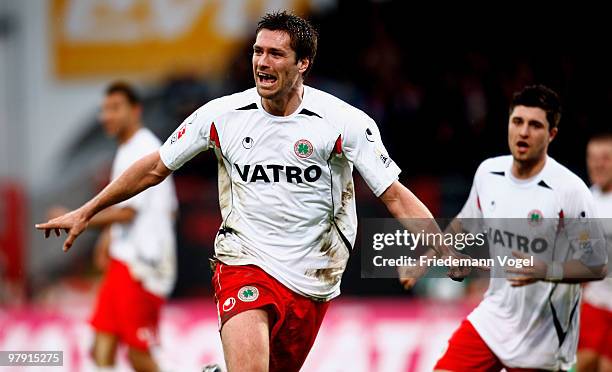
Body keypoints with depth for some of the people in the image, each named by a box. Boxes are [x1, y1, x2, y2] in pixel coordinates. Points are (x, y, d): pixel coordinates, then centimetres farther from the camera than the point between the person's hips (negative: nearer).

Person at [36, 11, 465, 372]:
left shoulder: (344, 122, -9)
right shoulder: (222, 114, -2)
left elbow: (395, 195, -7)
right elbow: (155, 168, 11)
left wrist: (447, 251, -21)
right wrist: (85, 213, 14)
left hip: (312, 281, 1)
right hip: (245, 264, -1)